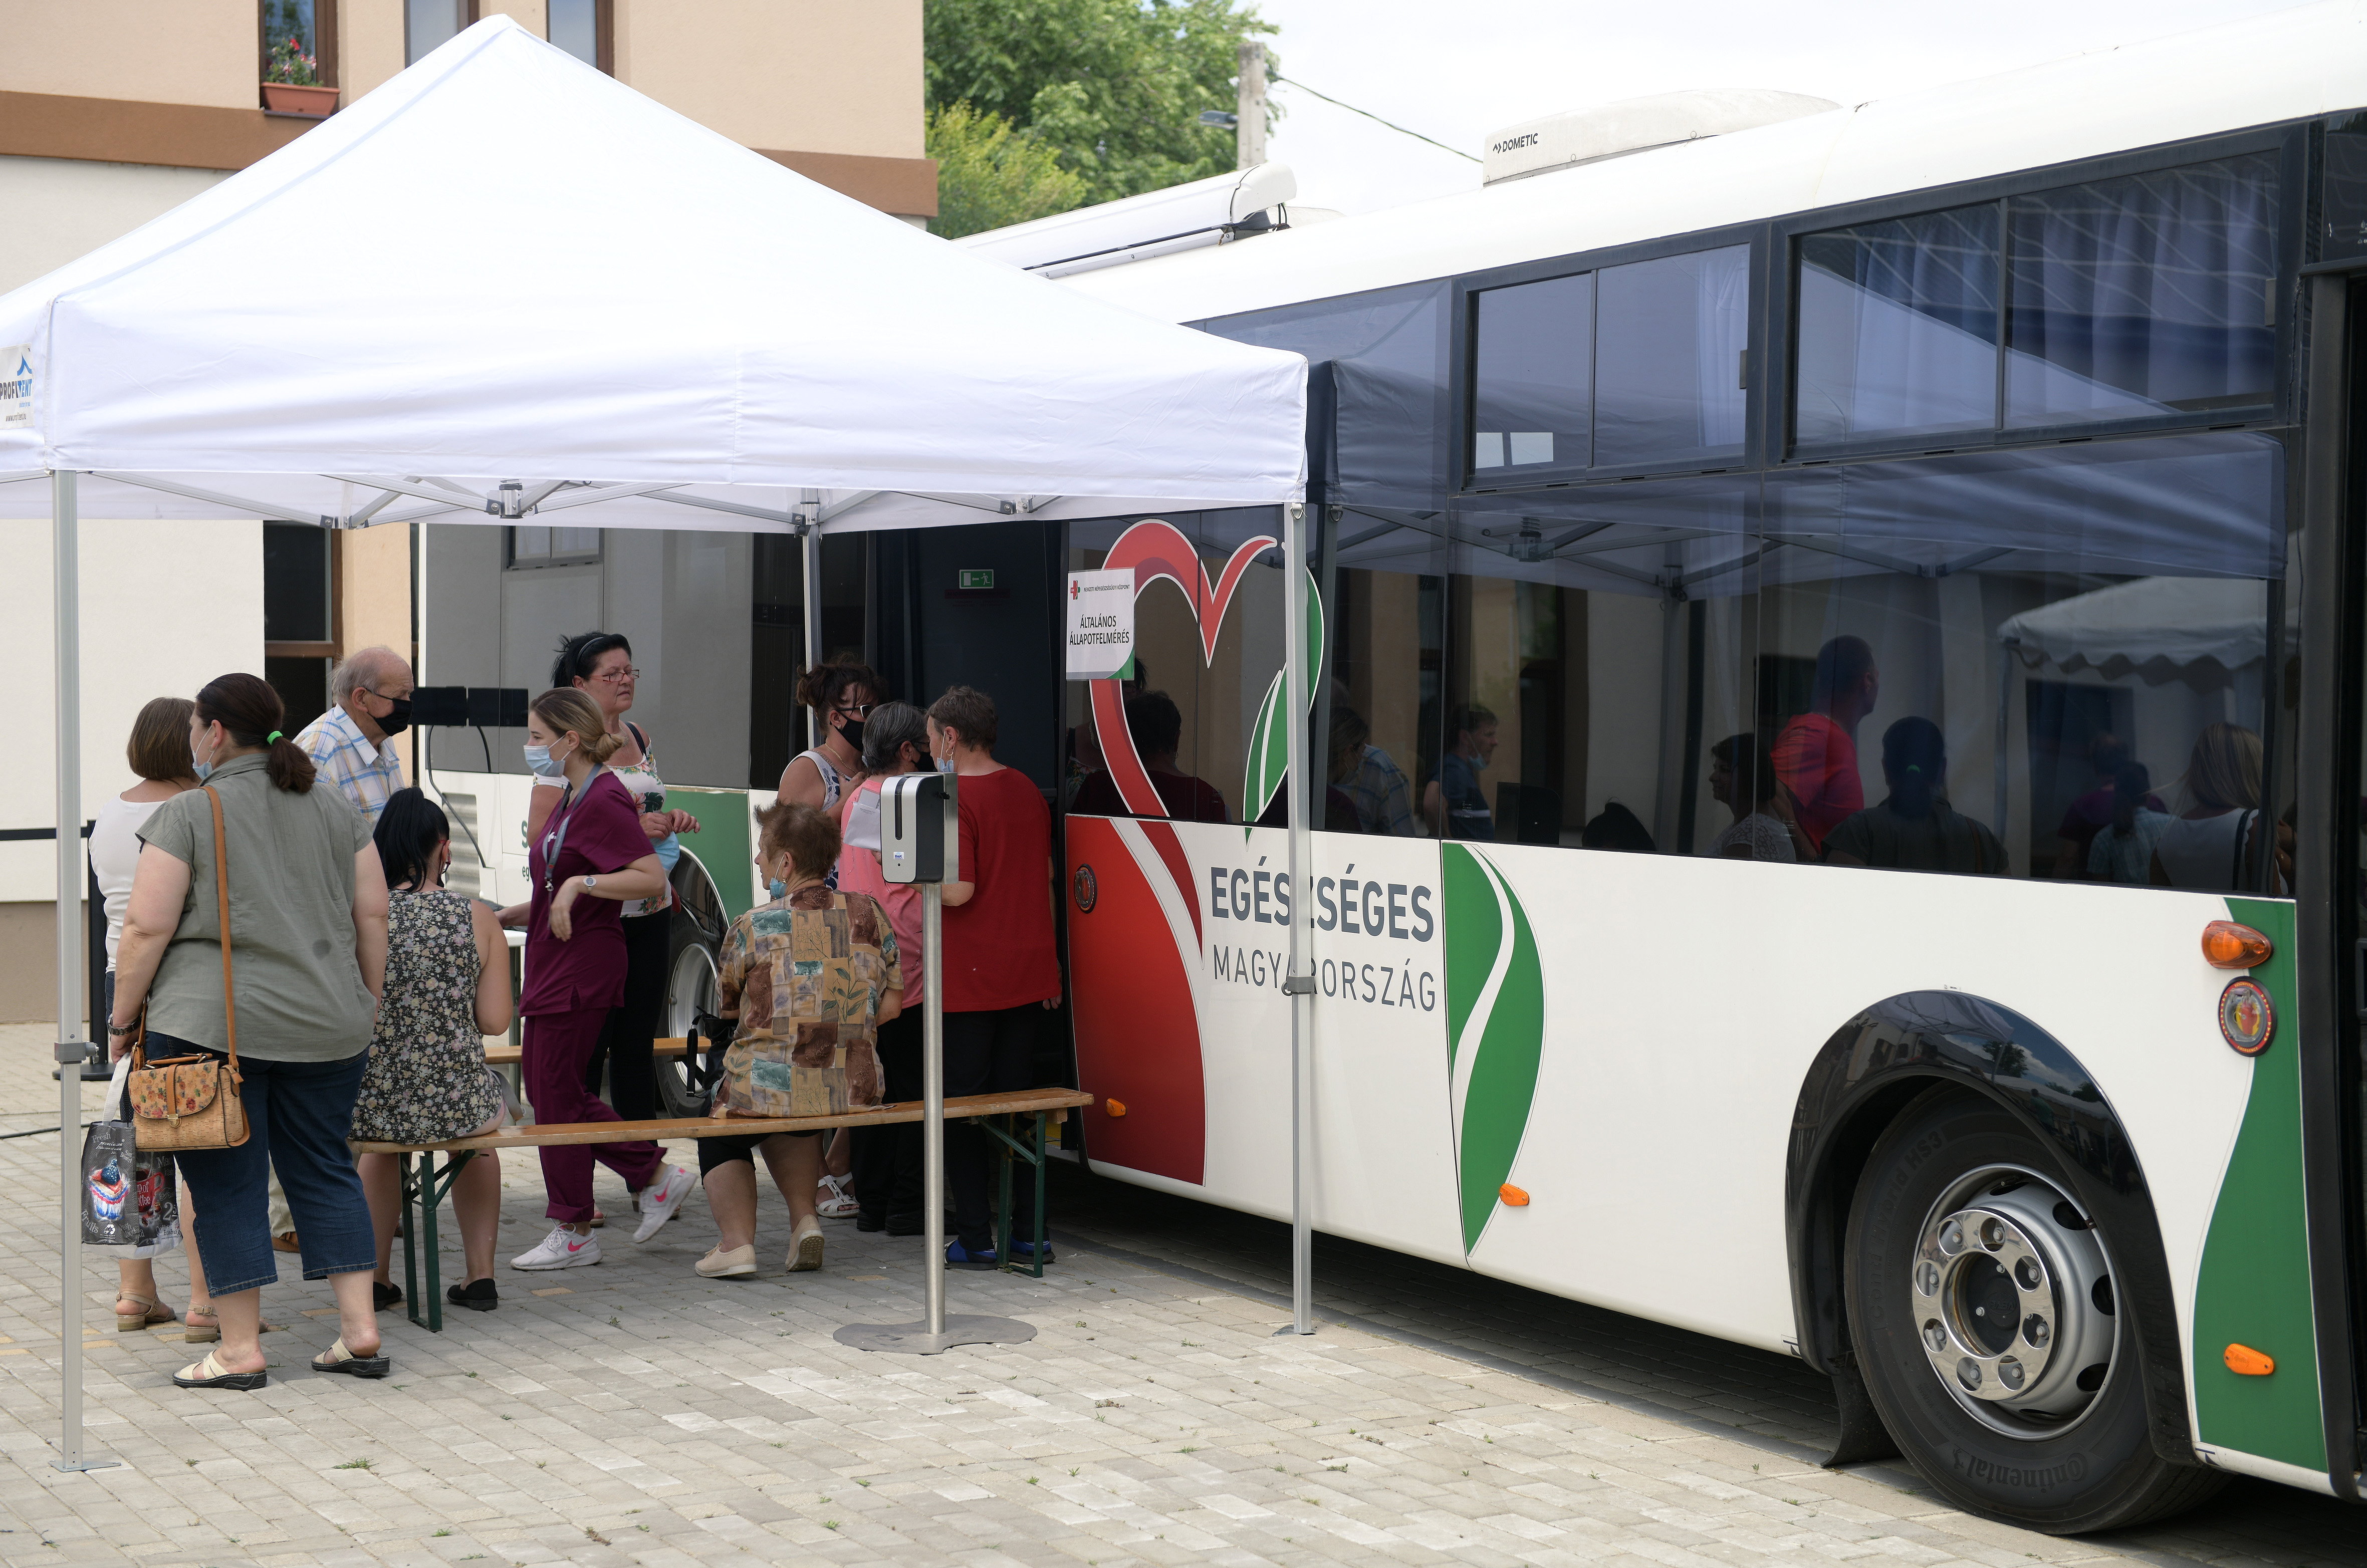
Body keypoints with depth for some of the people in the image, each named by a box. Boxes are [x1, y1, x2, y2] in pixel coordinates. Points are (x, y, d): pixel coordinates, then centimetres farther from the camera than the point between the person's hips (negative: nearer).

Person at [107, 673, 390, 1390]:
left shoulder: (186, 814, -5)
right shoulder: (337, 809, 9)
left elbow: (147, 928, -9)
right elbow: (372, 915, 9)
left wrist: (123, 1018, 0)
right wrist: (367, 1005, 17)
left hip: (212, 1025, -4)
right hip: (325, 1027, 5)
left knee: (226, 1183, 2)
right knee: (325, 1169, 12)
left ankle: (240, 1349, 4)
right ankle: (360, 1330, 8)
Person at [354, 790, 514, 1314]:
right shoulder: (478, 918, -5)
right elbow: (495, 1022, -5)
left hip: (369, 1106, 0)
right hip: (457, 1103, 0)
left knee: (381, 1138, 39)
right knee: (477, 1130, 38)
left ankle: (376, 1275, 39)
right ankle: (481, 1271, 32)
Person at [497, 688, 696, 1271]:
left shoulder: (605, 800, -15)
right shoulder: (570, 799, 15)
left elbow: (652, 876, -24)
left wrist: (580, 884, -27)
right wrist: (507, 916, 16)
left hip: (584, 964, -10)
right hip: (553, 960, 10)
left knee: (556, 1096, -3)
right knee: (546, 1088, 13)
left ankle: (573, 1233, 8)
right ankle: (655, 1175, 19)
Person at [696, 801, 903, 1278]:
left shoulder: (754, 926, -8)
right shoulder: (869, 913, 1)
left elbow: (725, 1005, 6)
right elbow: (891, 1005, 5)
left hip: (768, 1091, -4)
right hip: (855, 1091, 4)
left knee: (721, 1136, 27)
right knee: (794, 1121, 38)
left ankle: (736, 1240, 7)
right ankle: (804, 1218, 20)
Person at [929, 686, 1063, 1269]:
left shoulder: (956, 798, -14)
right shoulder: (1026, 790, 11)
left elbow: (959, 890, -21)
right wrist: (1049, 960, 23)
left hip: (971, 976, -7)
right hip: (1027, 973, 7)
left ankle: (975, 1238, 2)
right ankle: (1024, 1227, 14)